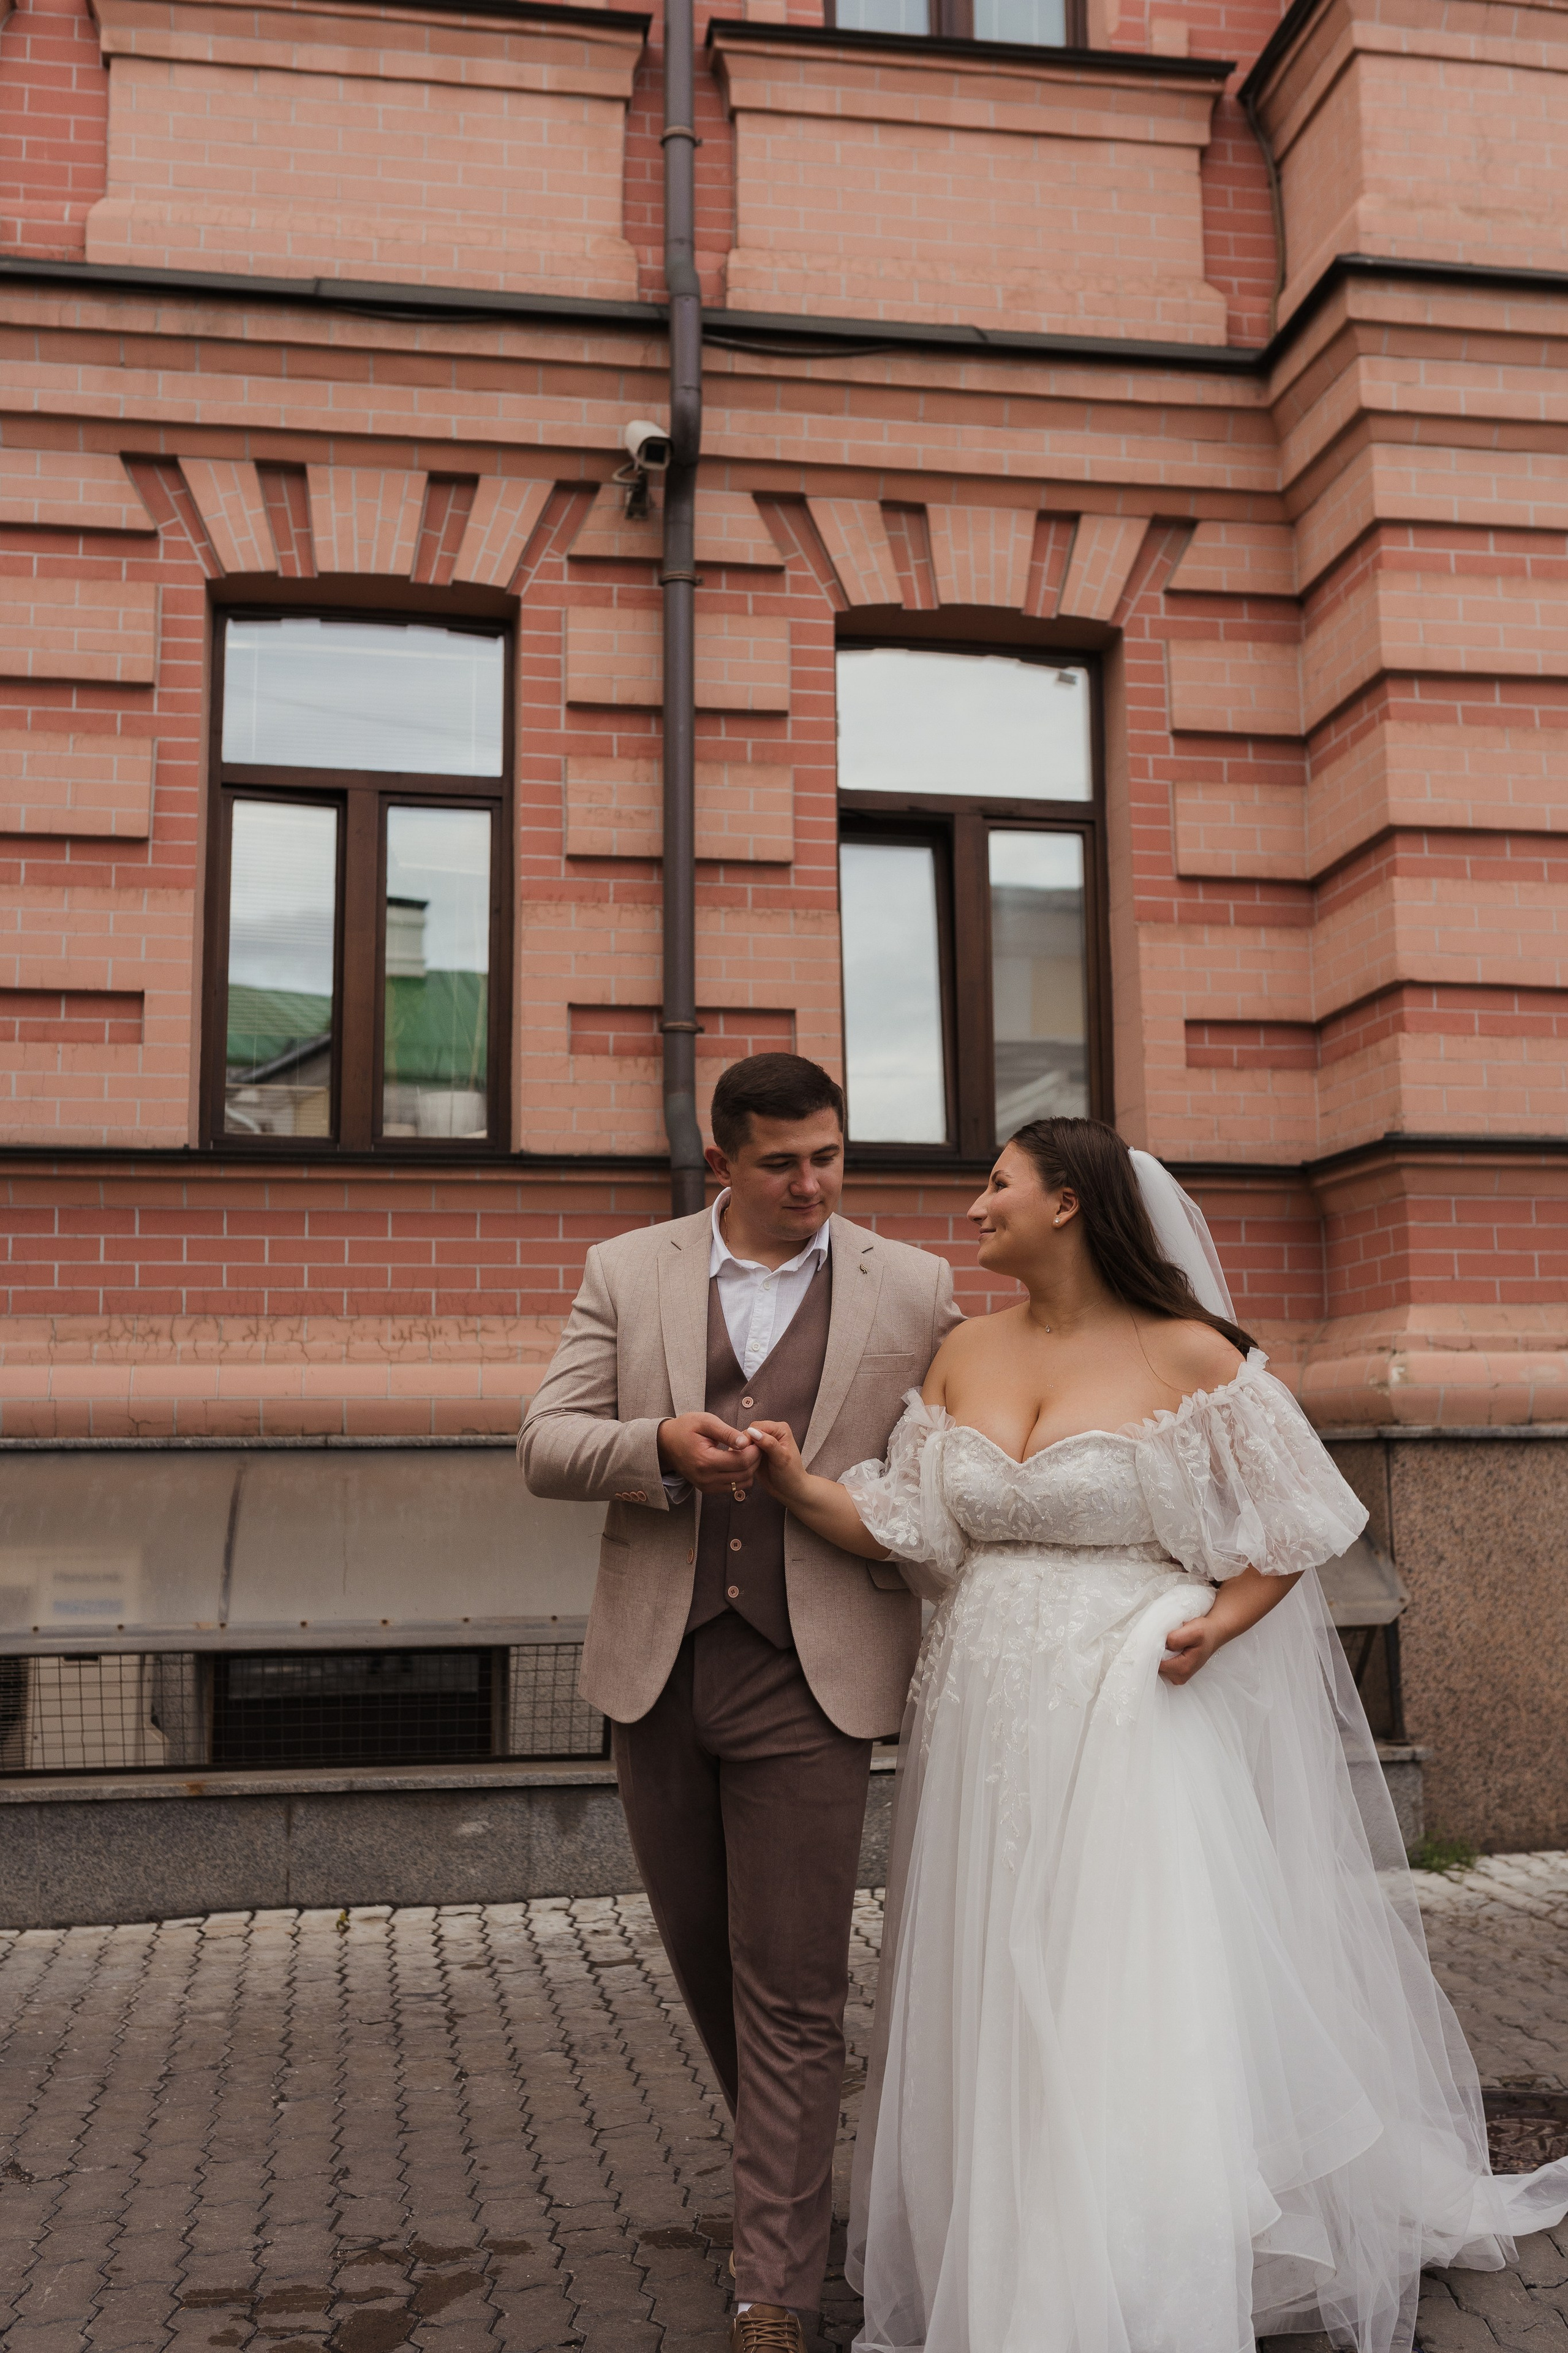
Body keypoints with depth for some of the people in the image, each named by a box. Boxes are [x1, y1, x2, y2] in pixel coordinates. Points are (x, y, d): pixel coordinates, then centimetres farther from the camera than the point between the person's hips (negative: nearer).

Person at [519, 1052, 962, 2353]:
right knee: (704, 1954, 18)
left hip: (811, 1674, -3)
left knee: (793, 1989, -1)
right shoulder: (627, 1273, 4)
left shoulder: (915, 1290, 0)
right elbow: (547, 1445, 0)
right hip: (658, 1664, 3)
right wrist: (660, 1445, -19)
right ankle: (787, 2154, 43)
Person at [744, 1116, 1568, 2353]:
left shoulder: (1189, 1356, -7)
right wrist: (803, 1488, -11)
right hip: (987, 1727, 5)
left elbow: (1296, 1525, -1)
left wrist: (1219, 1624, -16)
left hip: (1137, 1721, -5)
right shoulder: (966, 1354, 7)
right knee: (992, 2029, 13)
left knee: (1136, 2028, -3)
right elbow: (916, 1526, 4)